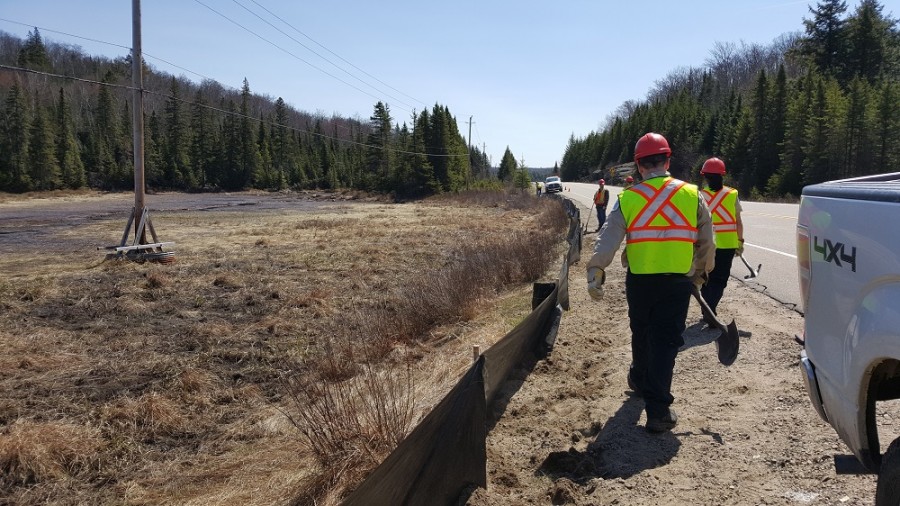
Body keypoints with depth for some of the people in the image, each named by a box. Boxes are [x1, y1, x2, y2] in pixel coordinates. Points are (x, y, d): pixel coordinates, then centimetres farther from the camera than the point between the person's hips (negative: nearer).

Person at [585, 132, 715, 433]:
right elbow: (707, 242, 4)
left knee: (641, 334, 21)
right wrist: (701, 272, 18)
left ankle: (641, 381, 43)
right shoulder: (692, 195, -3)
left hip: (639, 281, 1)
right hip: (678, 282, -1)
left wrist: (595, 273, -7)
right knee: (666, 340, 2)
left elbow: (607, 240, -10)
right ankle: (658, 408, -2)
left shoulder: (627, 199, -4)